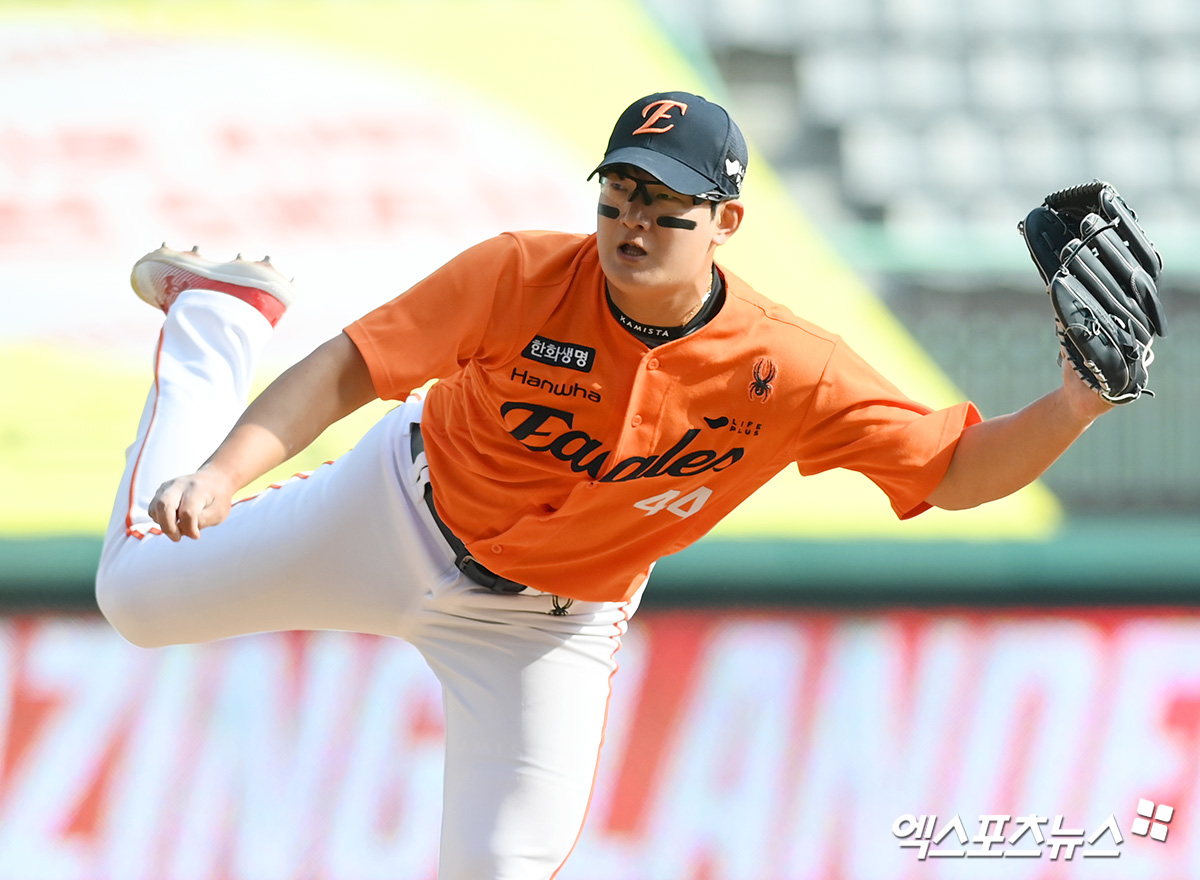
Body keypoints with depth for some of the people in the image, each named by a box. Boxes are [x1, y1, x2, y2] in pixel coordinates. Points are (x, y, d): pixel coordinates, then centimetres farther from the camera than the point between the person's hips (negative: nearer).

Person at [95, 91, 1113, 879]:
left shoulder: (788, 374, -28)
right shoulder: (523, 277, -30)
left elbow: (956, 471, -25)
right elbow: (348, 370, -24)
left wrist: (1072, 408, -44)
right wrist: (224, 472, -36)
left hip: (549, 627, 0)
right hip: (400, 516, 0)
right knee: (142, 593, 16)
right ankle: (217, 311, 39)